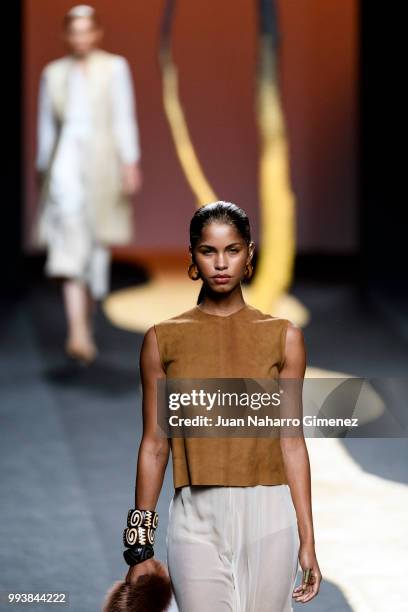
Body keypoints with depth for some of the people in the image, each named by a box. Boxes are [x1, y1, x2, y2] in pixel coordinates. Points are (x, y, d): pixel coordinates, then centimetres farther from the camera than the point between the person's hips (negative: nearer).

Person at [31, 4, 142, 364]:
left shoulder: (115, 67, 1)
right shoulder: (53, 73, 9)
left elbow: (124, 118, -3)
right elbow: (47, 127, 13)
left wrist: (131, 164, -11)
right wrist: (44, 171, 14)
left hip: (101, 167, 0)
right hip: (65, 166, 0)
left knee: (95, 253, 11)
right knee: (69, 246, -17)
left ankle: (87, 329, 31)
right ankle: (77, 334, -25)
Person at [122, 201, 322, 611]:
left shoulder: (283, 336, 5)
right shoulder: (163, 339, 5)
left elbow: (291, 441, 4)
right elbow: (155, 444, 7)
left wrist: (307, 540, 1)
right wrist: (140, 545, 5)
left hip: (267, 516, 0)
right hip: (197, 519, 0)